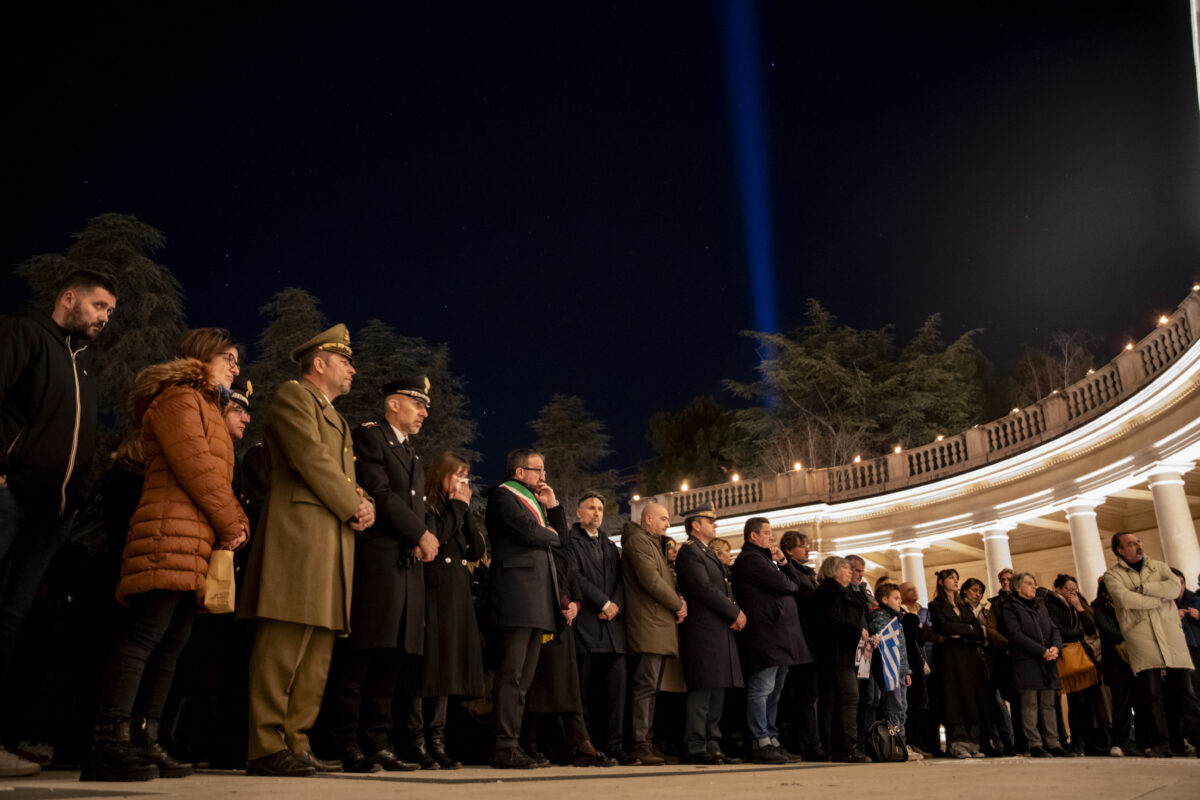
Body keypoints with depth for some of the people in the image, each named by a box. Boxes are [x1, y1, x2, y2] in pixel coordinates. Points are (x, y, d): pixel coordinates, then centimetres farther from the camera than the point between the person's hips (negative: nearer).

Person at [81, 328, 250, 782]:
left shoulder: (204, 408, 30)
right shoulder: (178, 398, -1)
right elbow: (195, 466, -12)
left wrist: (237, 522, 8)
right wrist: (229, 524, -8)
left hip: (199, 546, 10)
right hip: (172, 533, -10)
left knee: (171, 645, 6)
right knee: (143, 637, -14)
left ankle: (144, 744, 8)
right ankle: (110, 746, -15)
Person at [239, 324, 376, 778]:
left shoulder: (337, 420, 31)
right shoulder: (293, 396, 3)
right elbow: (312, 458, -11)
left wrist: (366, 505, 3)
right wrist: (353, 508, -8)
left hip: (335, 539, 9)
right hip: (300, 530, -9)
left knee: (317, 650, 6)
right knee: (284, 643, -10)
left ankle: (295, 743, 10)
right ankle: (266, 748, -6)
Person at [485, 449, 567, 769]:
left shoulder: (532, 501, 26)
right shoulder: (503, 496, -2)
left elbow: (560, 536, 25)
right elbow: (529, 532, -17)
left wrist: (552, 505, 13)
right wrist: (551, 535, 4)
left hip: (538, 599, 9)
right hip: (517, 593, -9)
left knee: (523, 678, 9)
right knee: (512, 675, -10)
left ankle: (513, 745, 12)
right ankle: (505, 748, -7)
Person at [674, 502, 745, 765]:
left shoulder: (710, 553, 24)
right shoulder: (689, 550, -7)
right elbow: (704, 588, -16)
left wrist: (736, 612, 1)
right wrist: (735, 613, -10)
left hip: (722, 630, 10)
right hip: (703, 631, -10)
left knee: (717, 689, 10)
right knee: (701, 690, -8)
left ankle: (713, 746, 16)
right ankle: (696, 748, -4)